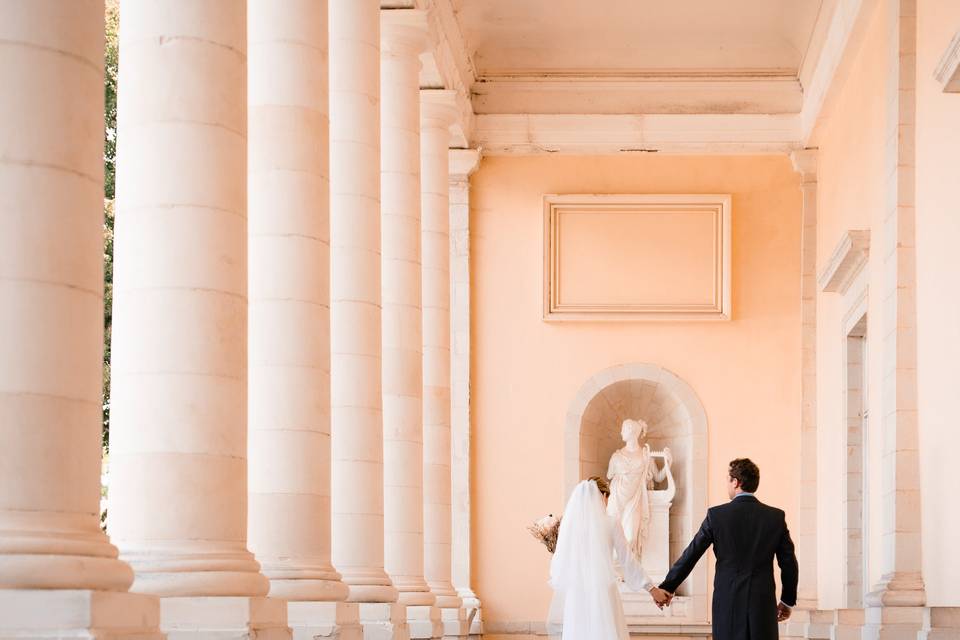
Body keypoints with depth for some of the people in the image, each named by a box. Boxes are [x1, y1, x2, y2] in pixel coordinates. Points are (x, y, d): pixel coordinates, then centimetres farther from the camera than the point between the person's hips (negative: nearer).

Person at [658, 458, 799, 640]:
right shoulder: (776, 517, 1)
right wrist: (787, 601, 18)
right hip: (763, 604, 1)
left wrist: (667, 588, 13)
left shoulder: (716, 515, -3)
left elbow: (690, 555, 2)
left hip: (728, 603, -1)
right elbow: (789, 562, 5)